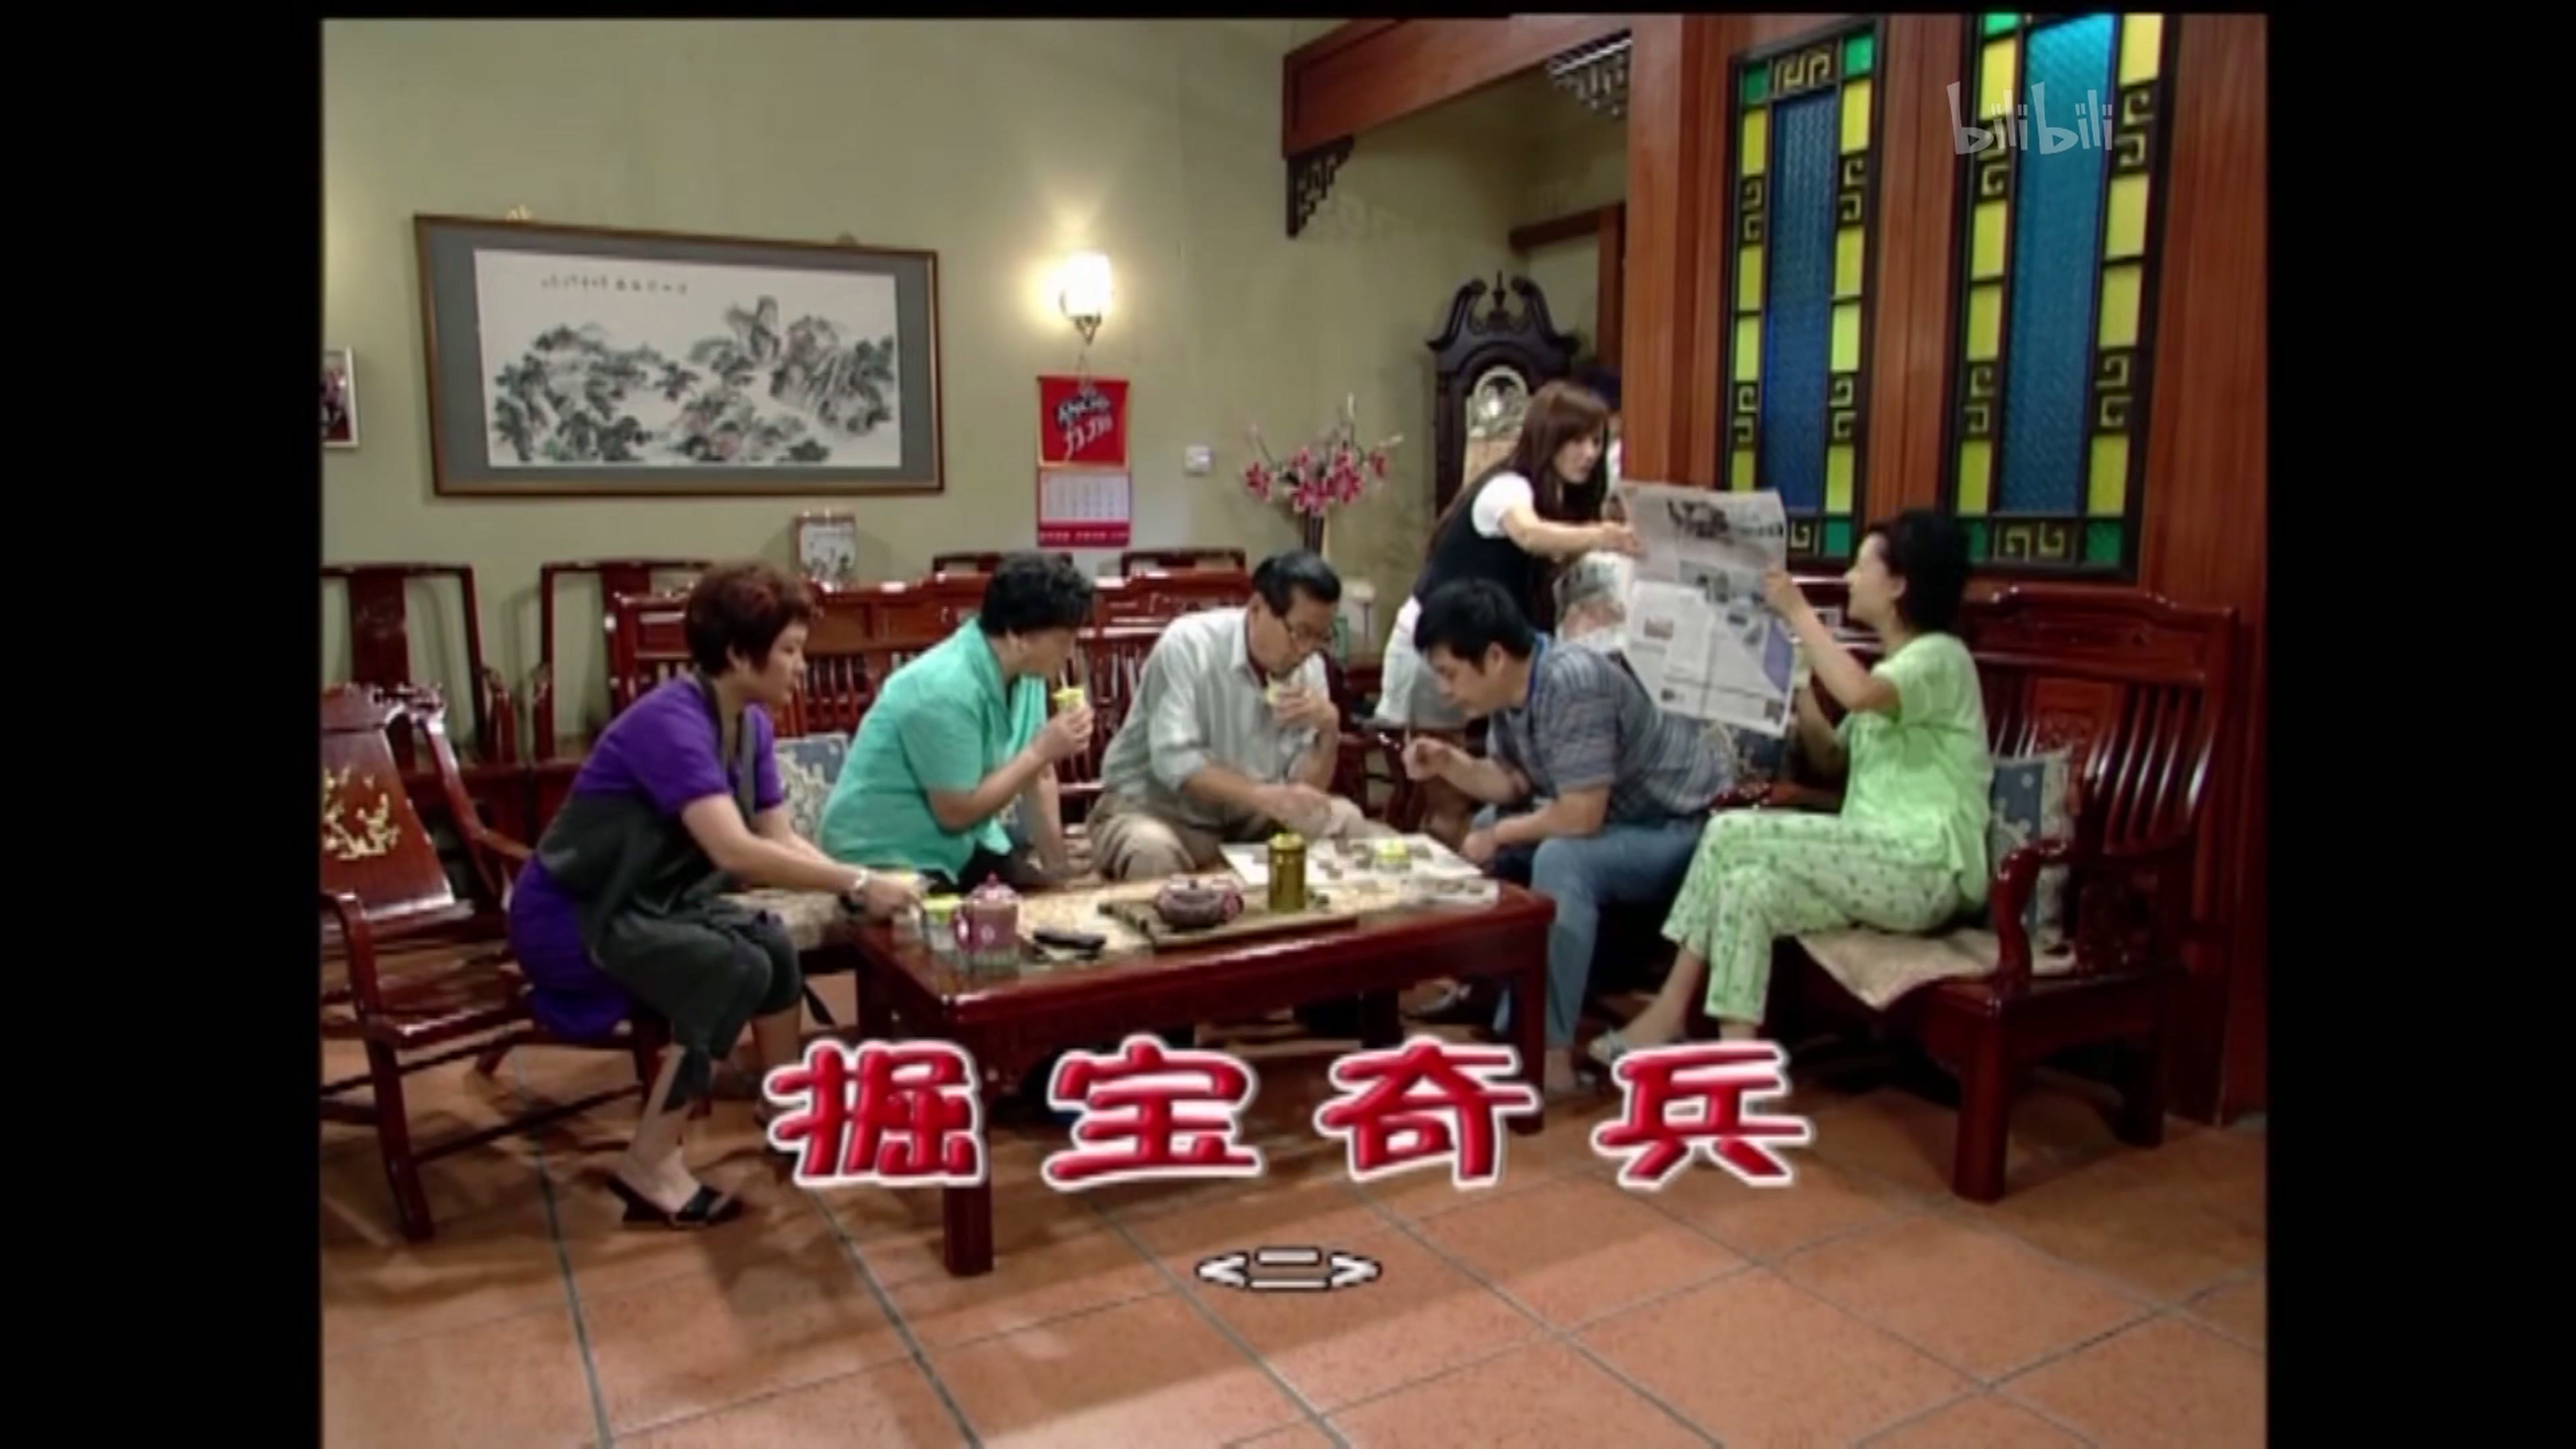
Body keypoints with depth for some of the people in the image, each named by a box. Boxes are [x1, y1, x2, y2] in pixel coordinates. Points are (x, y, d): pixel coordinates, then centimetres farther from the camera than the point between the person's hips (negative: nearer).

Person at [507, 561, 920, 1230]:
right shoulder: (671, 723, -28)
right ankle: (648, 1165, -12)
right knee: (737, 970, -22)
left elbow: (782, 838, 0)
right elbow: (735, 851, -39)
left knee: (775, 944, -7)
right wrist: (858, 884, -36)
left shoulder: (750, 724, 0)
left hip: (646, 901, 8)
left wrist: (857, 887, -16)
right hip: (567, 916, -8)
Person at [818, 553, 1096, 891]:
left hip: (963, 845, 7)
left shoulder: (1025, 672, -5)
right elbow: (956, 813, -23)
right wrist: (1041, 751, -22)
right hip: (886, 854, -7)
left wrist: (1057, 872, 0)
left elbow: (1037, 778, 1)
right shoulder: (946, 689, -29)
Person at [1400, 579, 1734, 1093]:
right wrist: (1449, 764, -11)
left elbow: (1581, 816, -32)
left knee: (1560, 859, -31)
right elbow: (1512, 783, 5)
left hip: (1687, 827, -9)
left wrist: (1501, 836, -17)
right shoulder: (1509, 687, -5)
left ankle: (1551, 1054, -23)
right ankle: (1499, 1002, 14)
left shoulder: (1571, 683, -31)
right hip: (1617, 815, 10)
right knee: (1486, 825, 9)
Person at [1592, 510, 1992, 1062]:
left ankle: (1669, 1014, -13)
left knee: (1733, 833, -21)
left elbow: (1860, 693, -32)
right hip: (1874, 865, 8)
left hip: (1922, 871, -8)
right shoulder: (1895, 667, 21)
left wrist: (1798, 612, -20)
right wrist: (1797, 682, 8)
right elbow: (1831, 761, 21)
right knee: (1751, 884, -16)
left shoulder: (1940, 657, -8)